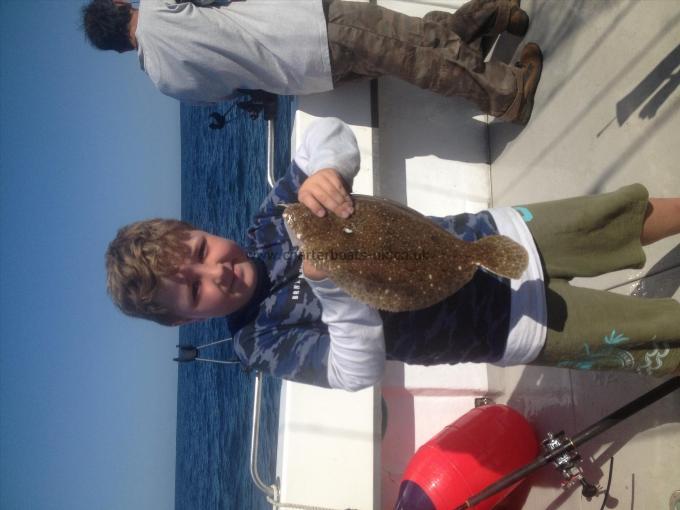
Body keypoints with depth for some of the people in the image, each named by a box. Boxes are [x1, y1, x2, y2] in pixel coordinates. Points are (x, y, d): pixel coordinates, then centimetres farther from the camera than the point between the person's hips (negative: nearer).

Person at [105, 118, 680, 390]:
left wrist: (323, 170, -38)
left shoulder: (274, 221, -5)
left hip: (501, 235, 4)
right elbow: (359, 371, -25)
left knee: (629, 216, 9)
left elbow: (333, 134, -14)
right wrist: (331, 283, -37)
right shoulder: (263, 344, -14)